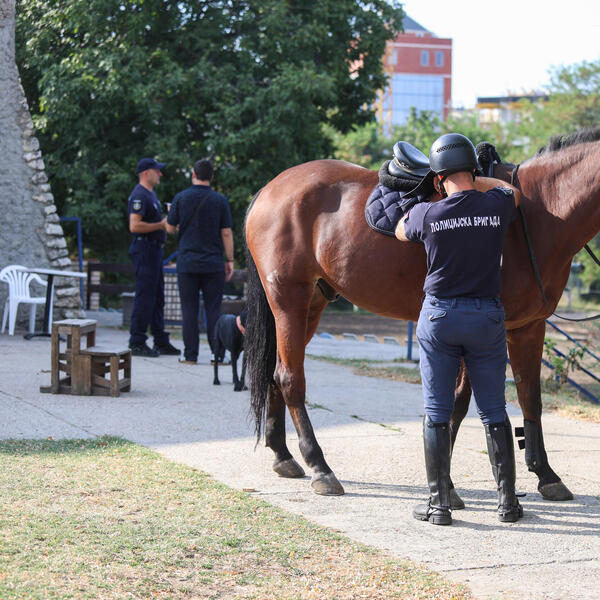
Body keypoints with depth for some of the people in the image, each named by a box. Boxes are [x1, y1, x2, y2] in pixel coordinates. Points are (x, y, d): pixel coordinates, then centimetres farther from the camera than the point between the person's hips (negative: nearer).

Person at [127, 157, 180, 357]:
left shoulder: (151, 194, 19)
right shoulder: (139, 195, -14)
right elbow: (134, 226, -23)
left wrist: (168, 222, 12)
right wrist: (161, 224, -18)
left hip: (154, 250, 11)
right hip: (144, 249, -11)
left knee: (157, 298, 13)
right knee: (144, 298, -8)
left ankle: (160, 341, 18)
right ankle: (137, 343, -5)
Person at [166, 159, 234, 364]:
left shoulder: (181, 198, -1)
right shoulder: (220, 201, -2)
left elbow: (170, 228, 5)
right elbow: (226, 233, -2)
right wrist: (230, 260, 5)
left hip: (187, 262, 0)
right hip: (213, 263, 0)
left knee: (189, 310, 3)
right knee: (213, 309, 4)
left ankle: (190, 355, 3)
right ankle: (217, 353, 3)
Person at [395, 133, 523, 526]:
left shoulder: (426, 215, -11)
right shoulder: (498, 206, -7)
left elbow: (400, 232, 14)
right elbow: (512, 191, 19)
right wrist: (470, 183, 20)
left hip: (439, 316, -1)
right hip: (488, 316, 1)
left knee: (437, 414, 5)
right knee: (494, 413, 10)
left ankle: (439, 504, 5)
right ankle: (508, 501, 13)